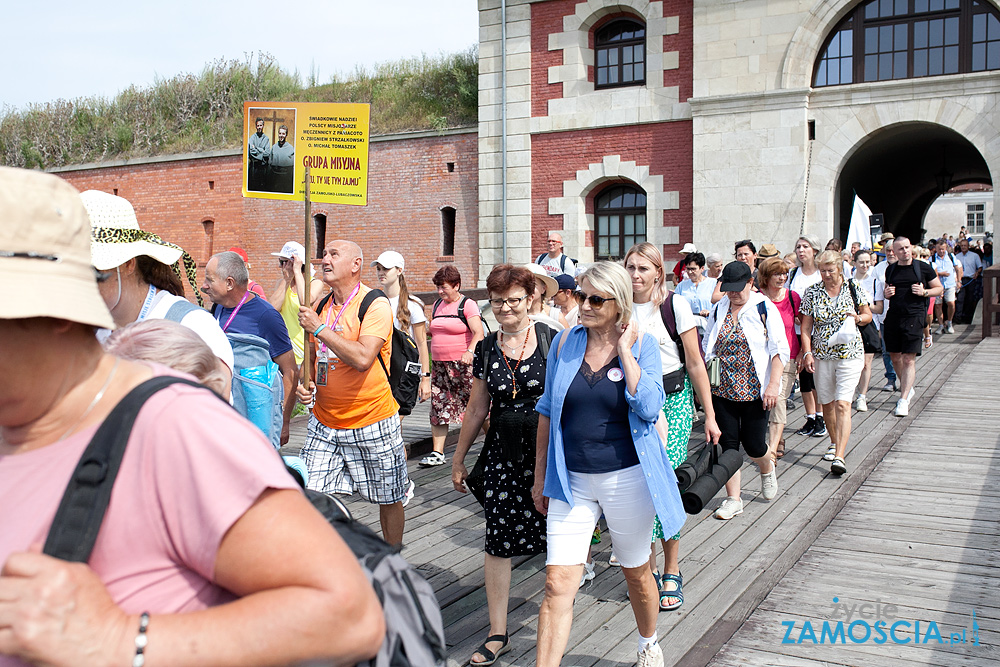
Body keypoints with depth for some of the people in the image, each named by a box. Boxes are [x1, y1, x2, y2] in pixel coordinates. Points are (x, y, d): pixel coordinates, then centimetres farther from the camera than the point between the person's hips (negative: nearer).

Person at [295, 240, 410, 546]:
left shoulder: (375, 305, -13)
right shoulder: (322, 306, 8)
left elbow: (363, 358, -28)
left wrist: (318, 328, -21)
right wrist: (307, 384, 3)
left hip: (372, 421, -5)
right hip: (324, 423, 6)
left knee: (388, 498, 9)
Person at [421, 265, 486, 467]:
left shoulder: (467, 305, -6)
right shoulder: (437, 305, 15)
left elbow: (478, 333, -18)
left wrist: (470, 351, -33)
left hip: (462, 365, -6)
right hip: (439, 365, 6)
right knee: (438, 407, 2)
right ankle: (437, 453, 5)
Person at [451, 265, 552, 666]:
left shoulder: (552, 340, -5)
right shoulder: (486, 350, 6)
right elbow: (477, 409, 13)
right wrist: (459, 457, 17)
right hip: (503, 455, 3)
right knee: (498, 542, 2)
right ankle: (497, 634, 12)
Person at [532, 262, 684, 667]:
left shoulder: (642, 345, -6)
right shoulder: (565, 342, 0)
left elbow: (648, 408, -21)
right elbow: (547, 411, 8)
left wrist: (624, 349, -18)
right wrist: (540, 476, 10)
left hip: (627, 478, -1)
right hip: (572, 481, 1)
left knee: (636, 572, 19)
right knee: (558, 583, -6)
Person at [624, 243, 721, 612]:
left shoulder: (675, 304, -5)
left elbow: (695, 363, -3)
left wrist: (710, 414, -4)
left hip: (672, 401, -3)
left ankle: (672, 571, 6)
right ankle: (649, 565, 16)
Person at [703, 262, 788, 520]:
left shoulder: (765, 308, -5)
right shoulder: (719, 309, 7)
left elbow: (779, 349, -8)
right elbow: (706, 348, 15)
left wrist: (773, 385, -16)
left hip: (754, 390, -3)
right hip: (722, 389, 3)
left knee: (753, 445, 1)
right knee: (727, 444, 2)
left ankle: (767, 468, 36)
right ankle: (733, 499, 13)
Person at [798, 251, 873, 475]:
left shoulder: (854, 288, 0)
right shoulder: (812, 293, 2)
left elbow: (868, 315, 10)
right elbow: (806, 327, 2)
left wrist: (858, 318, -13)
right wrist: (807, 353, -8)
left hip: (850, 354, -3)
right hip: (822, 355, 3)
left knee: (843, 404, -13)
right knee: (827, 404, 12)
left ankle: (839, 457, -17)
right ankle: (835, 443, 36)